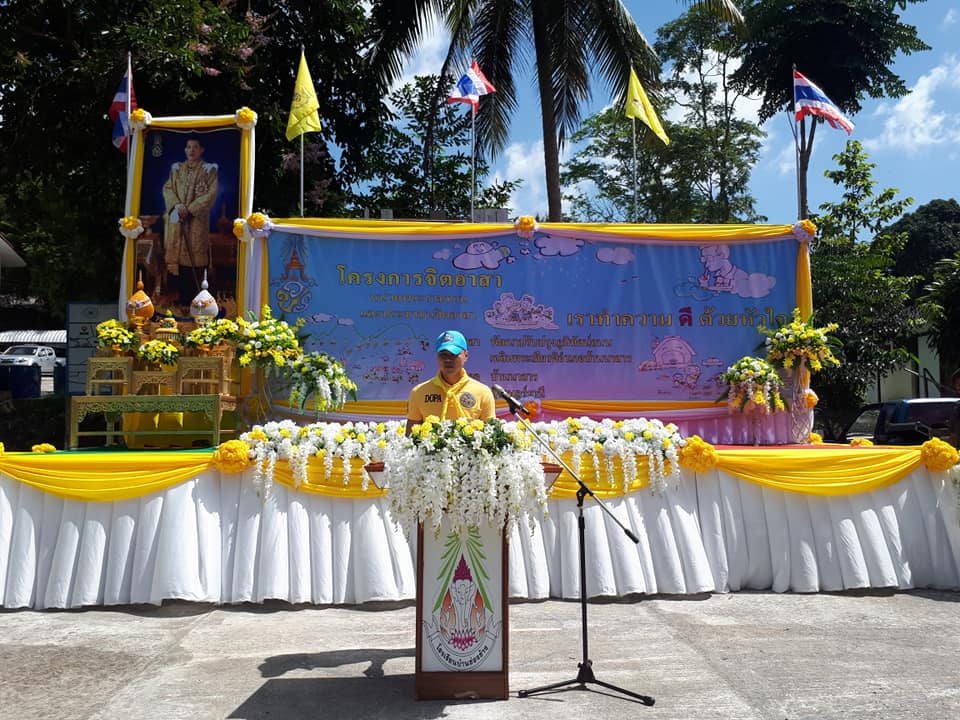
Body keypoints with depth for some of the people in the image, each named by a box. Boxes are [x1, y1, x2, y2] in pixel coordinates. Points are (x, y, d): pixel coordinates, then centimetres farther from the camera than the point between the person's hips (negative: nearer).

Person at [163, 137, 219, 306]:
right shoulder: (176, 168, 14)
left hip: (197, 219, -4)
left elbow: (211, 194, -6)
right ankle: (181, 295, 8)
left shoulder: (209, 169, 2)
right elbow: (167, 188, 9)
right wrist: (177, 205, -11)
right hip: (177, 219, 4)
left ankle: (192, 297, 0)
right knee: (177, 253, 1)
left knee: (194, 255, -6)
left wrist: (190, 209, -13)